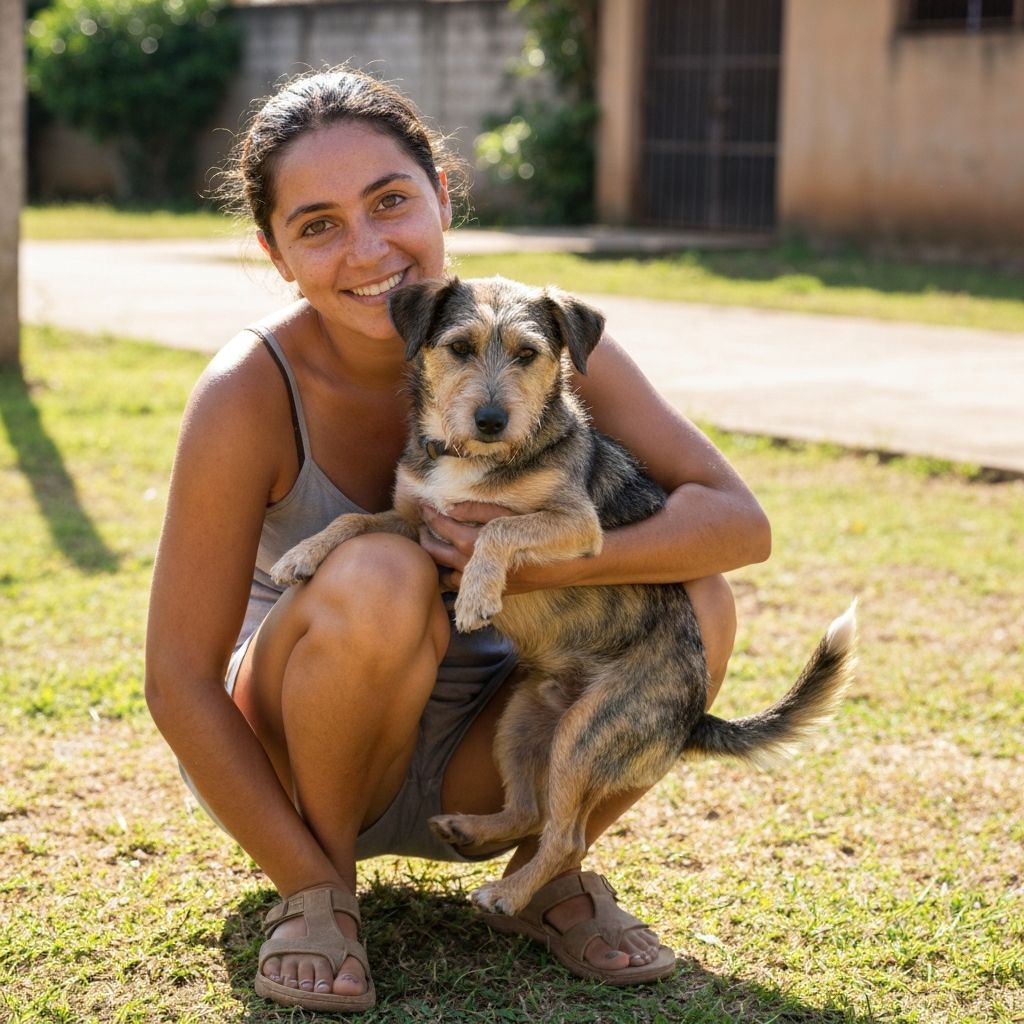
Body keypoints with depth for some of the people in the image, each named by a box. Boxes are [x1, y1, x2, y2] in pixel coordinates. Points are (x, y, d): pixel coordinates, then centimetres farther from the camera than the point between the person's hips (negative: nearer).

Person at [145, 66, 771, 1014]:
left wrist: (543, 562, -36)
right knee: (379, 577, -33)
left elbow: (741, 523, -20)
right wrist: (314, 883, -20)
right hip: (281, 758, -3)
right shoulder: (252, 393, -22)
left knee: (695, 605, -21)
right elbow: (179, 681, -19)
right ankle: (318, 890, -10)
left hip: (473, 764, 3)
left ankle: (547, 869, 2)